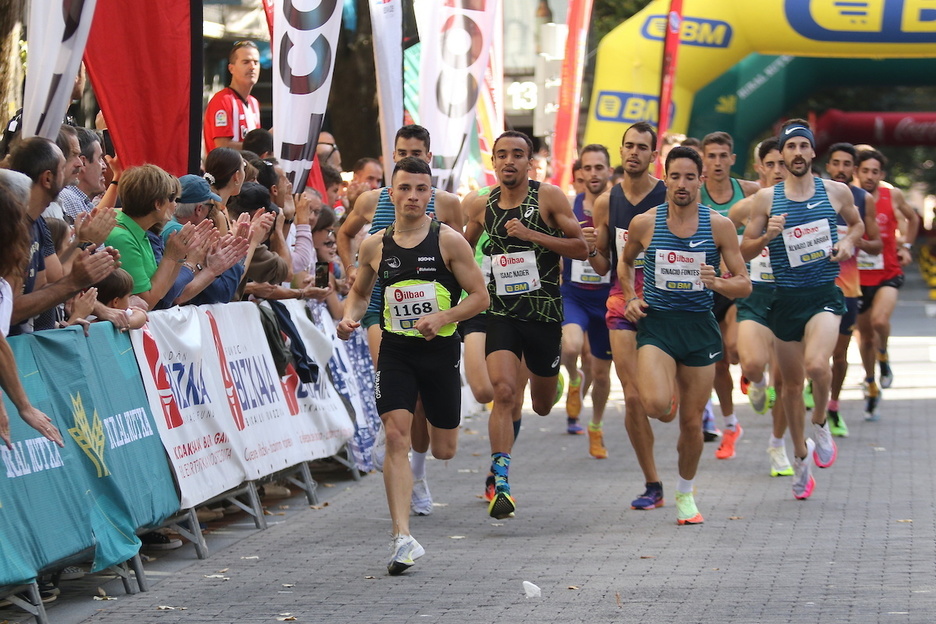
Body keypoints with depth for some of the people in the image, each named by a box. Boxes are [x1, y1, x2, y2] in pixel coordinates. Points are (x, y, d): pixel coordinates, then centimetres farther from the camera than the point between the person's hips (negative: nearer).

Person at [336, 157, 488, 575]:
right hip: (395, 350, 1)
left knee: (444, 451, 9)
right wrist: (349, 318, -2)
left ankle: (431, 426, 51)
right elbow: (360, 292, 19)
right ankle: (403, 537, -19)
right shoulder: (375, 246, 3)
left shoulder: (449, 241, -6)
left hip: (440, 351, -1)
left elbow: (479, 297, -5)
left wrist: (442, 318, -21)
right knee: (395, 434, -16)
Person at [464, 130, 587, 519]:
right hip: (501, 313, 1)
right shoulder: (482, 206, 4)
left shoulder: (549, 197, -5)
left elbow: (582, 248, -9)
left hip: (544, 313, -1)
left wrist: (531, 234, -18)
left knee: (542, 406, 15)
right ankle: (500, 483, -22)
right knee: (503, 391, -21)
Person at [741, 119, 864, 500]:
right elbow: (745, 251, 3)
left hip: (824, 295, -1)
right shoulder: (766, 198, 0)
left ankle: (820, 423, 1)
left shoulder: (836, 192, 1)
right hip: (786, 298, 1)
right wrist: (767, 236, -16)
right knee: (792, 384, 10)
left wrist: (849, 243, 0)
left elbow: (856, 223, 21)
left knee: (816, 364, -28)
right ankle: (800, 455, 30)